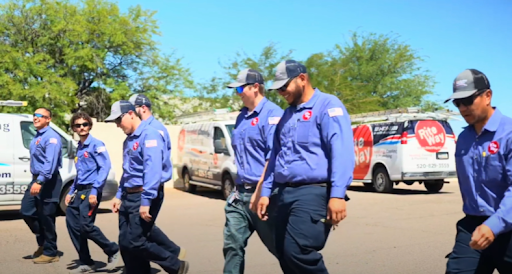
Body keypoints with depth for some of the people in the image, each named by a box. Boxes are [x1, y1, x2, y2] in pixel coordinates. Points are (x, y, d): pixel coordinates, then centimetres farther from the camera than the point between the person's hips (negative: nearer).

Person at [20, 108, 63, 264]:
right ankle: (43, 242, 27)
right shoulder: (36, 137, 15)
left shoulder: (51, 137, -16)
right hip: (36, 180, 9)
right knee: (26, 211, 9)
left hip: (48, 181, -9)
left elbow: (50, 162, -27)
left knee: (46, 217, -3)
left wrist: (40, 181, -35)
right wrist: (35, 180, 19)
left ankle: (50, 253, 10)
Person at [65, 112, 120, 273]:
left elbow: (105, 167, -16)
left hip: (91, 190, -8)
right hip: (80, 191, 8)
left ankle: (113, 250, 8)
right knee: (73, 224, 3)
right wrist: (71, 192, 17)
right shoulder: (79, 148, 15)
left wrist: (95, 191, -21)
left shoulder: (96, 144, -8)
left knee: (86, 225, -13)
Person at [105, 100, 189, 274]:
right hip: (129, 196, 9)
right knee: (125, 243, 7)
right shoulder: (128, 140, 16)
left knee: (135, 242, -9)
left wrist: (146, 201, -27)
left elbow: (153, 170, -23)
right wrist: (119, 196, 17)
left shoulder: (149, 135, -14)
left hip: (144, 196, -9)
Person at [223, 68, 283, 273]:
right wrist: (238, 187, 17)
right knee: (233, 245, 6)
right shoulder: (242, 116, 14)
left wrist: (259, 191, -21)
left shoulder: (272, 114, -13)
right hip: (240, 193, 8)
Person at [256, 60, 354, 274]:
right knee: (285, 255, 8)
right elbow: (275, 156, 25)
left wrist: (337, 194, -25)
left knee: (298, 252, -18)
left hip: (313, 193, -8)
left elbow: (342, 152, -17)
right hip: (285, 194, 8)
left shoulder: (327, 105, -5)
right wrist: (265, 192, 19)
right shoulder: (287, 114, 21)